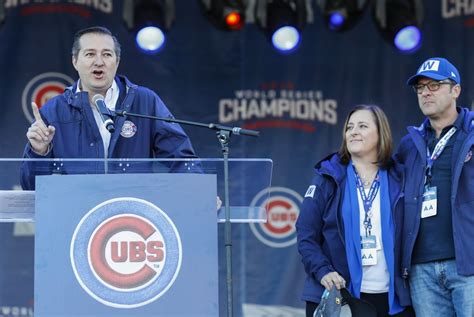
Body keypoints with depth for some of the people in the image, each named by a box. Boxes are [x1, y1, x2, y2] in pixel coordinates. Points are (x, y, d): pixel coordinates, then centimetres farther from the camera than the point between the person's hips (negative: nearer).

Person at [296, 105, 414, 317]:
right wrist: (322, 271, -14)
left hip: (390, 297, 2)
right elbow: (306, 235, 0)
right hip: (335, 296, -1)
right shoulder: (327, 178, 4)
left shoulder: (397, 180, 8)